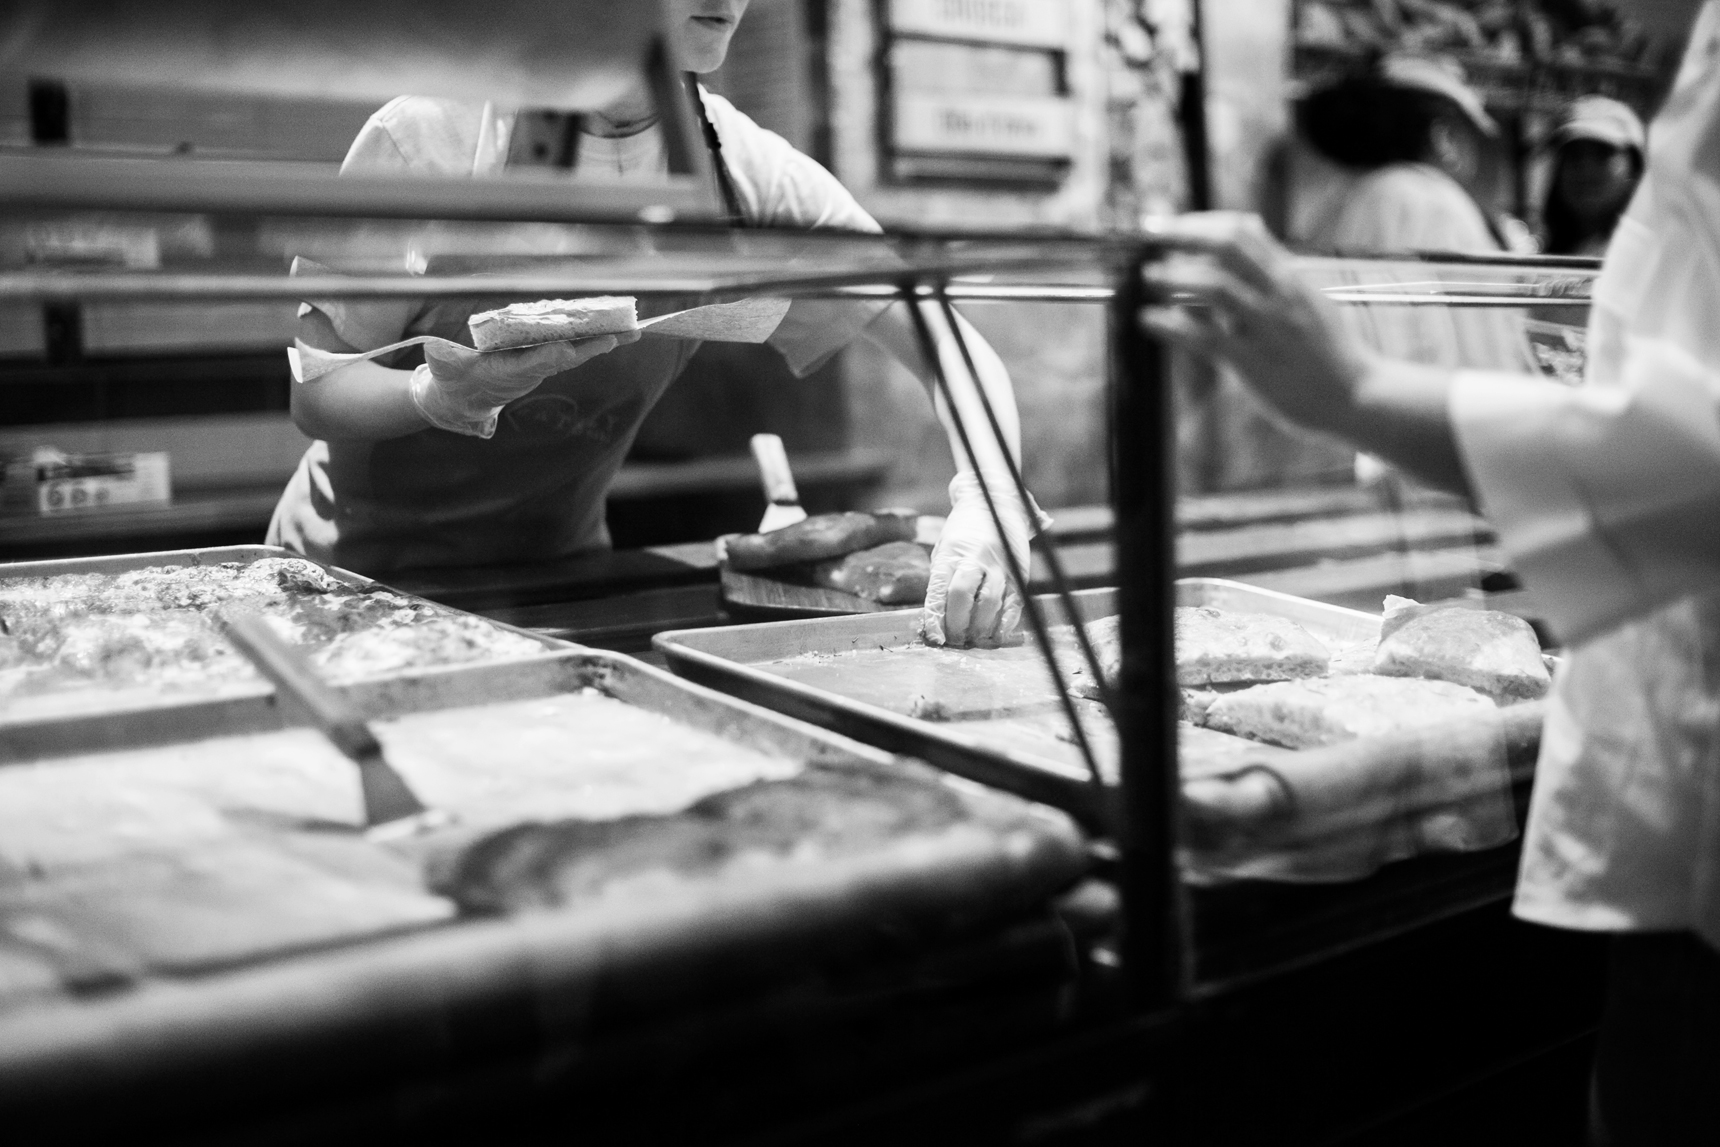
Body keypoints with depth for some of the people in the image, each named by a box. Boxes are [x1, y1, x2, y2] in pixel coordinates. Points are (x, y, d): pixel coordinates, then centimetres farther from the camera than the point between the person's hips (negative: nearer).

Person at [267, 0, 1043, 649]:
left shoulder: (745, 172, -10)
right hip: (364, 564, -2)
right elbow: (314, 391, -11)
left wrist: (988, 503, -29)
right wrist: (439, 399, -34)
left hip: (559, 565, 3)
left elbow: (951, 345, -10)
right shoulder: (432, 137, -18)